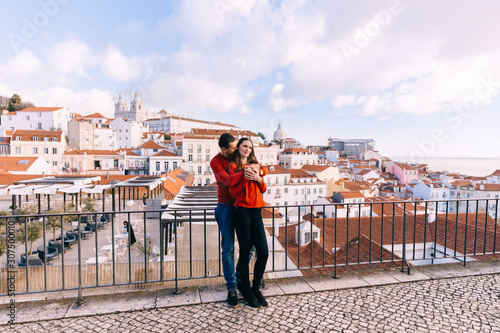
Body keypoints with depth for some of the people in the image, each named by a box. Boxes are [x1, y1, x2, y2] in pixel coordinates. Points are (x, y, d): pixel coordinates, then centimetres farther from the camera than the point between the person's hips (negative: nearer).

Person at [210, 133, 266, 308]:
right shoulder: (216, 162, -9)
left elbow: (263, 169, 3)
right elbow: (227, 180, -27)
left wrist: (258, 173, -19)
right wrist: (245, 173, -26)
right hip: (226, 207, -4)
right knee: (228, 249, -1)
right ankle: (231, 288, 12)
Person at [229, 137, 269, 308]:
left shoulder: (254, 165, 17)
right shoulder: (234, 166, 2)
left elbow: (263, 190, 15)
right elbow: (233, 193, -6)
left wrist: (258, 179, -4)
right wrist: (245, 177, -15)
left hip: (256, 211, 5)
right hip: (242, 211, -5)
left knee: (263, 252, 2)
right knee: (245, 252, 4)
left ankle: (255, 289, 23)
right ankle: (246, 292, 23)